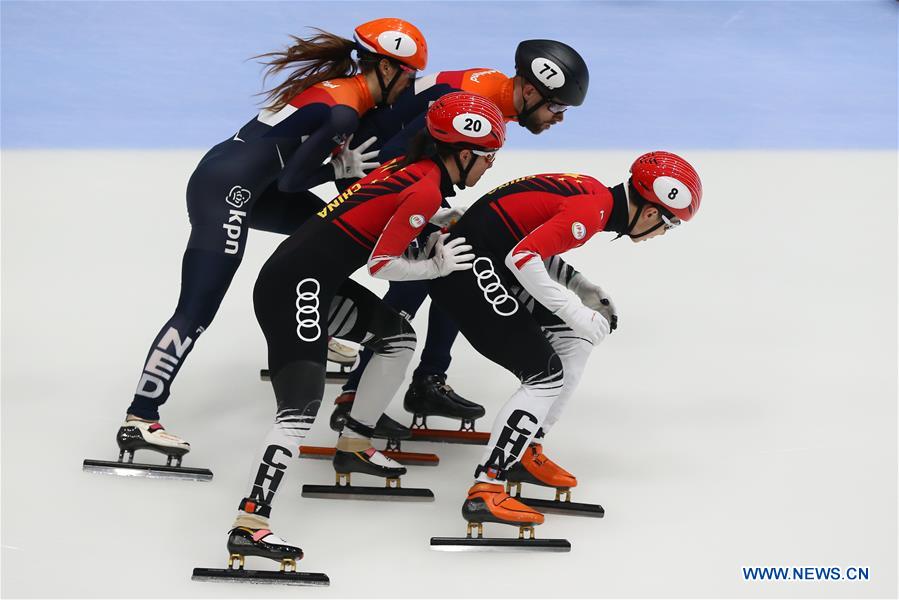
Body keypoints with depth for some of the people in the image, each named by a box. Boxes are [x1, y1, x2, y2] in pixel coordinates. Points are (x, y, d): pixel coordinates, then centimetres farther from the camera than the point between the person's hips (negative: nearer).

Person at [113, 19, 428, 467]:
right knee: (195, 313, -11)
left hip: (243, 183, 10)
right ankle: (139, 420, -10)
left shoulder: (338, 85, 11)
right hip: (224, 193, -10)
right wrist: (342, 168, -4)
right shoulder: (344, 111, -17)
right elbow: (290, 180, -16)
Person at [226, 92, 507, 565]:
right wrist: (438, 266, -2)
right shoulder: (427, 188, -14)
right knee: (301, 408, -19)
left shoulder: (411, 168, 11)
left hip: (320, 280, 10)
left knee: (399, 336, 21)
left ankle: (353, 446, 28)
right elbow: (381, 264, -14)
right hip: (292, 288, -10)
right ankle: (248, 524, -26)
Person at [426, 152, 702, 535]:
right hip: (467, 271, -10)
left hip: (493, 263, 10)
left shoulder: (596, 194, 11)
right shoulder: (592, 210, -19)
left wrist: (587, 291, 9)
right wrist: (576, 312, -20)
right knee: (548, 376, -11)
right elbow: (522, 257, -27)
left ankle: (525, 454, 21)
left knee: (574, 341, 15)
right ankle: (484, 491, -15)